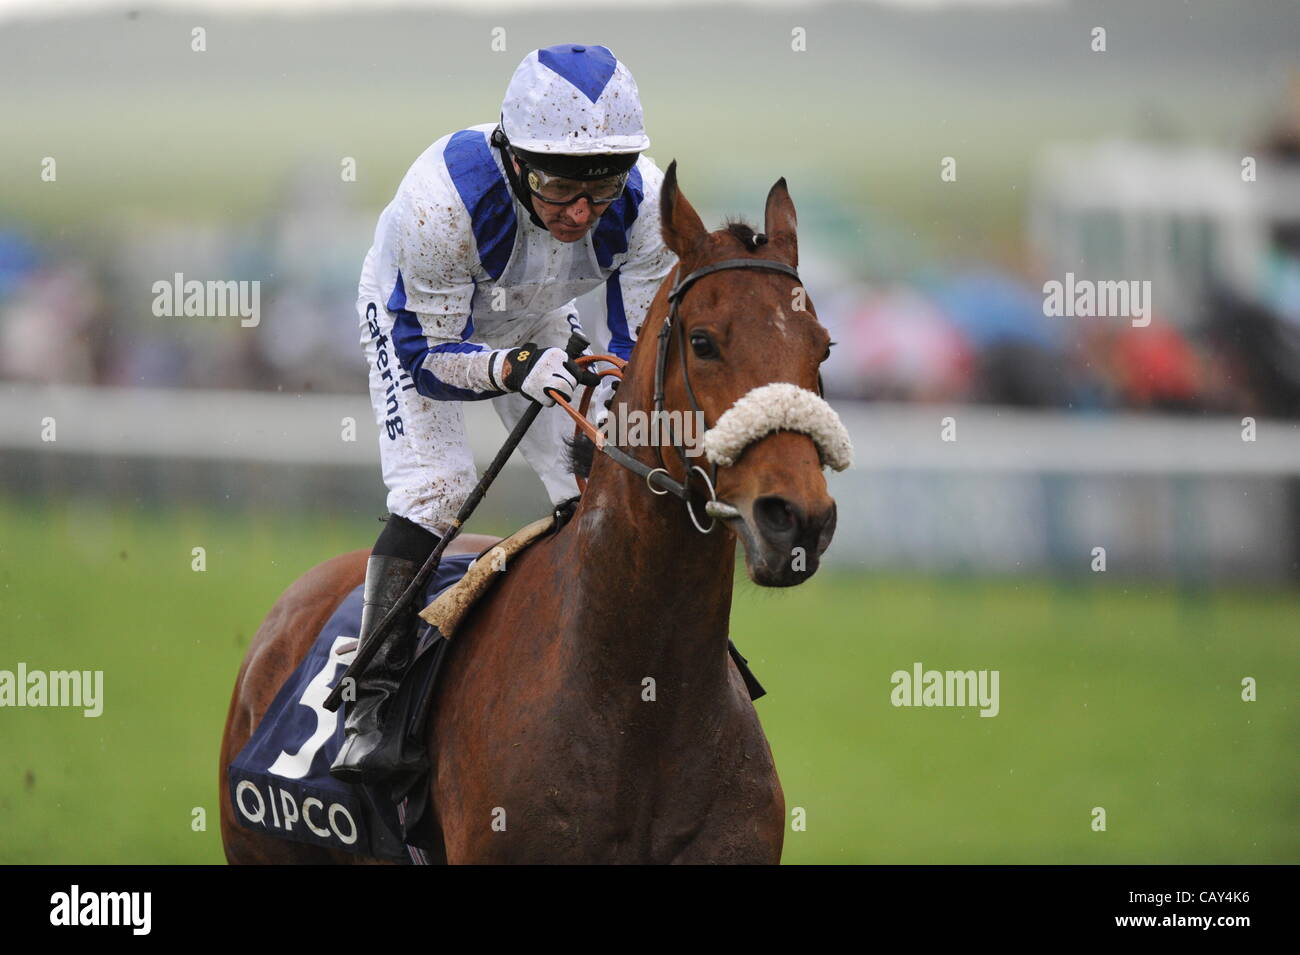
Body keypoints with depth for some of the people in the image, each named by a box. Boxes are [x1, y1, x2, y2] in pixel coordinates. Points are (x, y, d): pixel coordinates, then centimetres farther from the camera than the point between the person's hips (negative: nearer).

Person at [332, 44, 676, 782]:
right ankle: (372, 705, -19)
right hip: (414, 313, -4)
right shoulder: (445, 196, -44)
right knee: (435, 486, -21)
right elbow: (427, 353, -33)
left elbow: (644, 348, -21)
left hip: (534, 322, 4)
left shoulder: (644, 203, -33)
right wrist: (514, 369, -52)